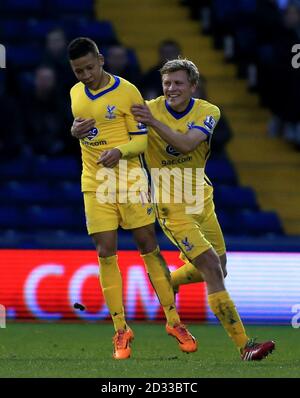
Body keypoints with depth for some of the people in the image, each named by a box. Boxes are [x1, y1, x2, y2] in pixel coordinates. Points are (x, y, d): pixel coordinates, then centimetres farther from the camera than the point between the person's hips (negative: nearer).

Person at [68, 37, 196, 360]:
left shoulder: (127, 92, -9)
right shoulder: (76, 93, 7)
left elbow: (142, 139, -8)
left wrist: (120, 151, -27)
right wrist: (75, 131, -2)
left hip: (130, 181, -4)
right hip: (96, 185, 4)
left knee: (149, 248, 1)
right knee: (106, 255, -1)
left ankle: (173, 321, 11)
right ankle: (121, 330, 5)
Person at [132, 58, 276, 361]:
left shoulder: (208, 112, -7)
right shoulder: (148, 110, -10)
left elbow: (187, 143, -24)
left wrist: (154, 122, -36)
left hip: (201, 198, 5)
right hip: (171, 205, -5)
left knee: (218, 269, 15)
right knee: (213, 270, -15)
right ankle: (244, 346, -17)